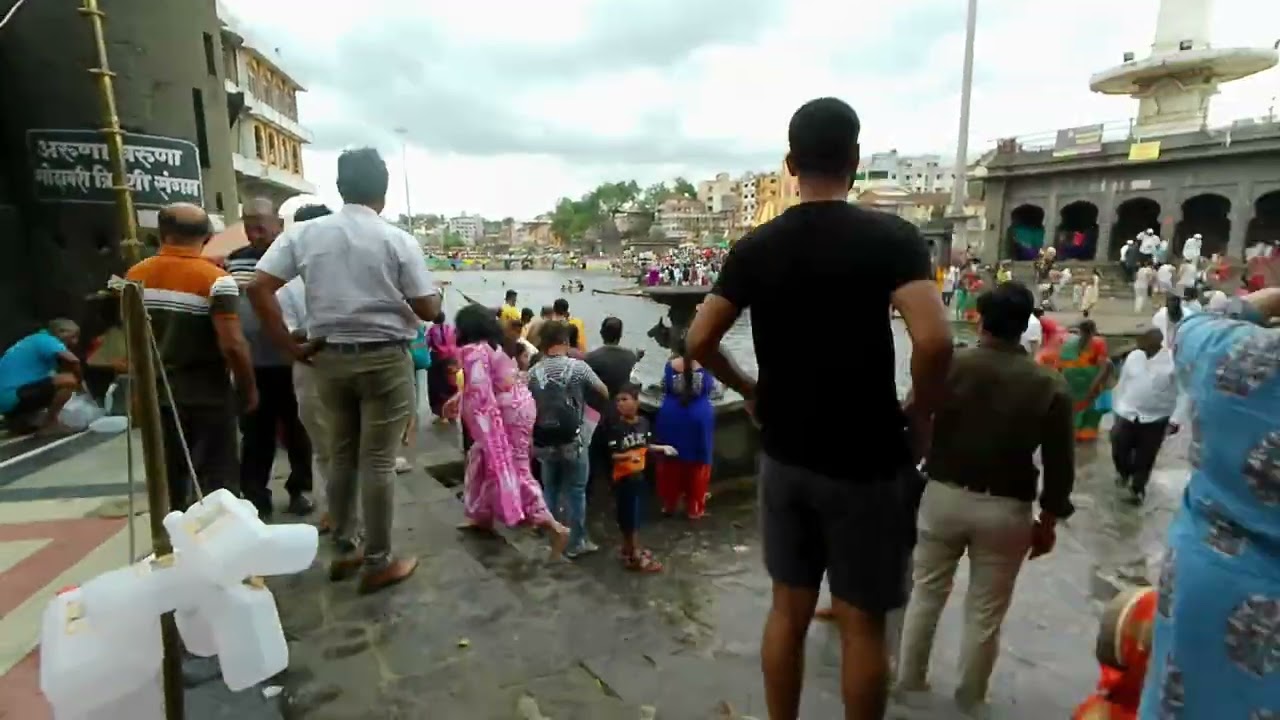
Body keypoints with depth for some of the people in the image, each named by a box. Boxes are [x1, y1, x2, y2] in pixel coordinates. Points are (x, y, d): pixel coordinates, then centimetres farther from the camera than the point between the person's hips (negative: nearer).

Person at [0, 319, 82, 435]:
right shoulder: (46, 340, -9)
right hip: (13, 396, -10)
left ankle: (17, 419, 19)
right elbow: (73, 360, -28)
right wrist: (79, 380, -9)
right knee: (69, 381, -20)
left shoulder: (36, 340, 20)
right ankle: (49, 424, -9)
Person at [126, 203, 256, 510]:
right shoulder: (215, 279, -15)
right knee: (218, 482, 5)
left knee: (167, 484, 15)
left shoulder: (135, 276, 4)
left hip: (156, 397, 5)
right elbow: (232, 344, -20)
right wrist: (248, 389, -8)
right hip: (208, 398, -5)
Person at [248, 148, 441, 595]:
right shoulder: (397, 240, -7)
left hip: (330, 358, 4)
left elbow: (258, 289, -5)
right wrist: (435, 296, 16)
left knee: (340, 456, 16)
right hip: (385, 359, -4)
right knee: (378, 462, 2)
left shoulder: (303, 233, 2)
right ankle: (378, 563, 13)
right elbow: (427, 310, -7)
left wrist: (290, 347, 0)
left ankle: (343, 551, 28)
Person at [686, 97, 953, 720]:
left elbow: (698, 342, -1)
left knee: (788, 608, 17)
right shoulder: (890, 236, -11)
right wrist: (920, 419, -7)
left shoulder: (755, 247, 0)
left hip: (785, 456, 4)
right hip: (864, 462, -3)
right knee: (862, 622, 12)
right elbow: (933, 339, -24)